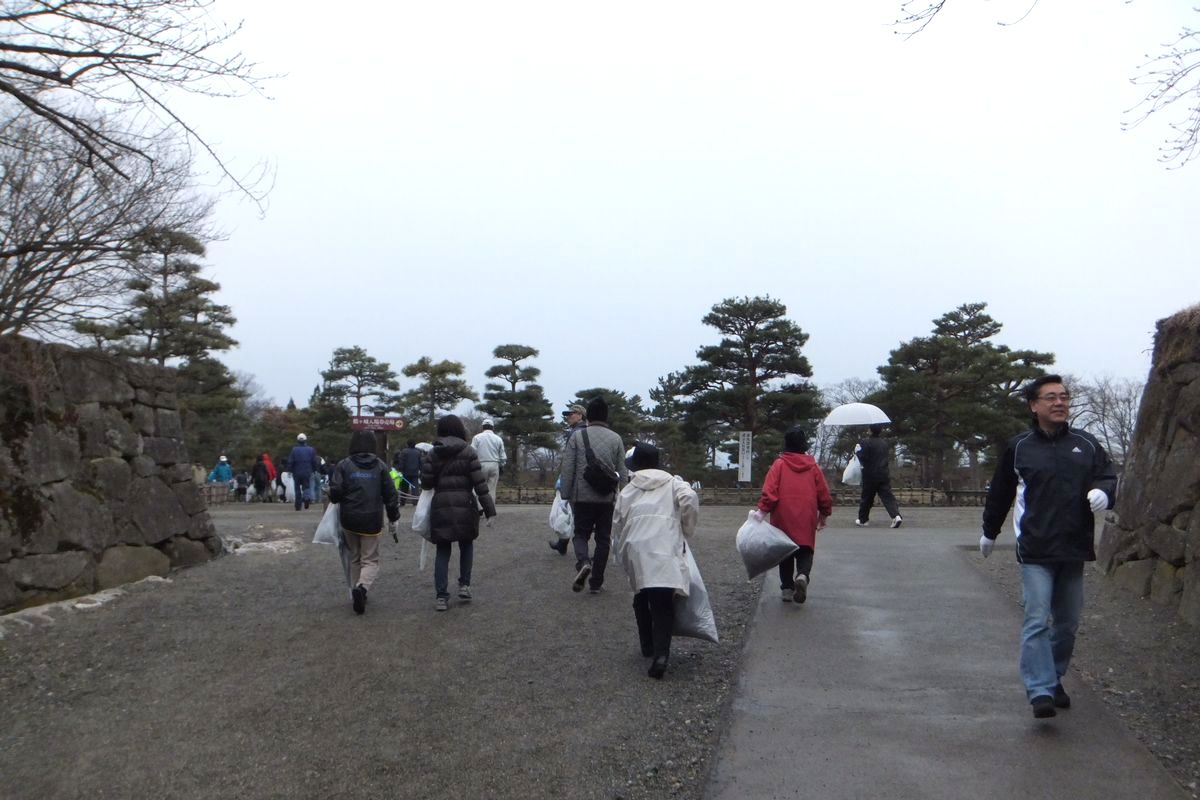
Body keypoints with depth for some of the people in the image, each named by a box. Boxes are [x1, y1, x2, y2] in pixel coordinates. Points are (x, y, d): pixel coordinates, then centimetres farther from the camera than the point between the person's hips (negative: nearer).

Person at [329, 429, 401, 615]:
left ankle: (355, 595, 18)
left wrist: (338, 501, 14)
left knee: (355, 558, 18)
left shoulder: (344, 465, -2)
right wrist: (393, 517, 14)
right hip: (372, 521, -1)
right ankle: (362, 587, -23)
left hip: (349, 520, 1)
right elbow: (390, 494, 2)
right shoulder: (380, 466, 2)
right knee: (370, 560, 4)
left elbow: (335, 492, -9)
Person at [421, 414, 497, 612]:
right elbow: (480, 484, -7)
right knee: (466, 545, 20)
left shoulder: (433, 454, 2)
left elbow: (426, 482, -2)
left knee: (442, 551, 7)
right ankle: (464, 585, 12)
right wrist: (490, 510, -6)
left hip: (441, 506, 1)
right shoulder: (468, 451, -3)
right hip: (465, 506, -1)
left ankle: (441, 596, 2)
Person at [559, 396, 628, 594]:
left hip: (583, 496, -1)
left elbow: (567, 469, -4)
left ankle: (583, 562, -17)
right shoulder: (615, 439, 3)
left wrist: (566, 495, 3)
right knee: (603, 539, 11)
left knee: (581, 534, 12)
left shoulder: (577, 436, -3)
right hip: (607, 498, 1)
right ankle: (596, 582, 12)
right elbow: (622, 472, 4)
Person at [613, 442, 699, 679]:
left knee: (642, 599, 22)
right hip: (666, 551, -2)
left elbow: (617, 524, 17)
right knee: (664, 605, -3)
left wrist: (622, 556, 28)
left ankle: (647, 646, 28)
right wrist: (686, 530, 8)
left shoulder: (627, 491, 20)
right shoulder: (673, 483, 15)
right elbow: (690, 499, -5)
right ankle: (660, 654, -20)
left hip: (636, 551, 2)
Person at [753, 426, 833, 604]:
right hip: (806, 521, 0)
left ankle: (787, 588, 12)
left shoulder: (779, 464, -3)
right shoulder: (813, 466, 4)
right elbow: (824, 494, 7)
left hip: (783, 519, 0)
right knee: (805, 551, 7)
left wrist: (762, 510, -9)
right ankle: (803, 575, -21)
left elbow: (769, 491, -12)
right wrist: (824, 515, 19)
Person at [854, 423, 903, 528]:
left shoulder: (866, 442, -12)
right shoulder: (884, 443, 10)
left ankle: (862, 520, 19)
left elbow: (863, 458, -17)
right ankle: (896, 515, -20)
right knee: (887, 496, -1)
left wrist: (857, 451, 0)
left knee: (866, 498, 8)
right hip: (884, 475, 4)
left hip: (870, 476, -4)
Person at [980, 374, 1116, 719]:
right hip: (1035, 551, -3)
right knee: (1037, 621, -10)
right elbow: (1000, 493, 10)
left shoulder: (1086, 444, 6)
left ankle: (1055, 680, 29)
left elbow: (1109, 476, 11)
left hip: (1074, 549, 4)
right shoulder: (1019, 447, 1)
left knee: (1067, 622, 13)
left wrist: (1103, 492, -14)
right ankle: (1041, 691, -10)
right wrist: (989, 532, 19)